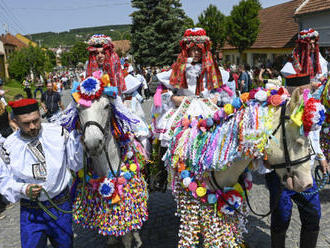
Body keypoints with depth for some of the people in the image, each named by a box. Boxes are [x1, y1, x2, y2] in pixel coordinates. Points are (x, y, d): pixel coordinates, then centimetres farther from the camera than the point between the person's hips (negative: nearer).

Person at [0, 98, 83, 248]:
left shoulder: (58, 133, -10)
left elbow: (76, 165, -8)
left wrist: (76, 135, -20)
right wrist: (22, 189, -18)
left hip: (61, 206, 1)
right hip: (30, 211, 0)